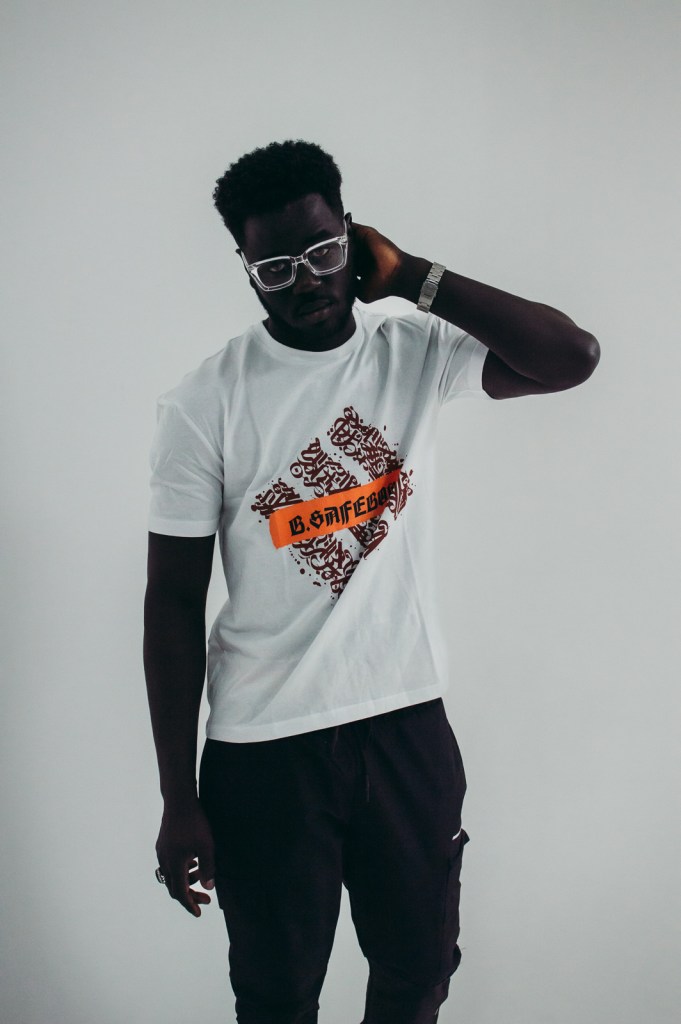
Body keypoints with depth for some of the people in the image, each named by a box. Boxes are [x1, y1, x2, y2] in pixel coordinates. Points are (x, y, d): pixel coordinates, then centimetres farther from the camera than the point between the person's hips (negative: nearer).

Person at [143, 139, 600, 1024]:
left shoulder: (417, 352, -2)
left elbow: (574, 359, -16)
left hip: (409, 720, 2)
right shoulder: (205, 403, -11)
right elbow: (175, 602, -8)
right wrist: (178, 800, -8)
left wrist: (414, 278, -16)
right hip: (264, 744, -2)